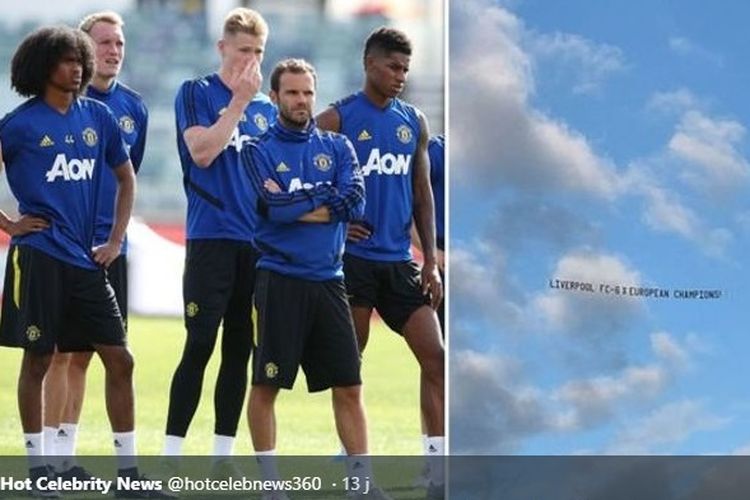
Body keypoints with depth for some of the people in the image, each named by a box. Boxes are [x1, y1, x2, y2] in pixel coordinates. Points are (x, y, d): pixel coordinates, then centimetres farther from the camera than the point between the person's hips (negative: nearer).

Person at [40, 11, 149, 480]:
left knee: (84, 351, 9)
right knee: (61, 350, -4)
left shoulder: (134, 107, 10)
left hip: (109, 244, 5)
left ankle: (67, 449, 16)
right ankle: (54, 456, -1)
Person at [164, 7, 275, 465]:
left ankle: (223, 454, 12)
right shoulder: (197, 93, 0)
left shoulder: (267, 108, 15)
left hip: (259, 243, 5)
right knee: (200, 345, -9)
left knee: (240, 350, 6)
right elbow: (202, 151, -14)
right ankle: (172, 453, -7)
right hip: (212, 238, -5)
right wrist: (239, 102, -12)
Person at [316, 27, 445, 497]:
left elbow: (422, 194, 13)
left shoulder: (414, 122, 11)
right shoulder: (337, 119, -4)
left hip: (399, 260, 5)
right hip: (354, 258, -5)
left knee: (435, 356, -3)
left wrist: (431, 260, 7)